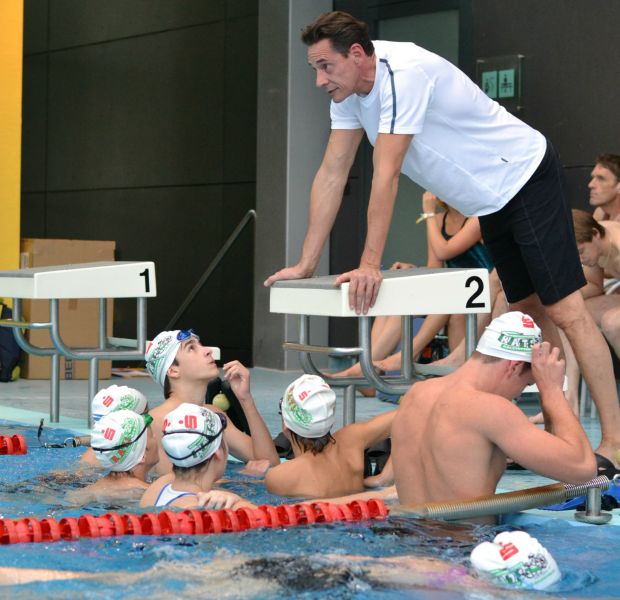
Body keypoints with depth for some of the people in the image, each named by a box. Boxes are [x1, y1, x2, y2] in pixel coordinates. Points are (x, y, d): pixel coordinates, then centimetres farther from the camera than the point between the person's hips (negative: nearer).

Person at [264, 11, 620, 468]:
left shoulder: (403, 74, -29)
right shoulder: (349, 90, -2)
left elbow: (386, 175, -33)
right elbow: (332, 174, -2)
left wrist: (370, 265, -34)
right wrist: (306, 264, -6)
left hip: (526, 179, -9)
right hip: (491, 202, 9)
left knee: (565, 310, -13)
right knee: (529, 310, 12)